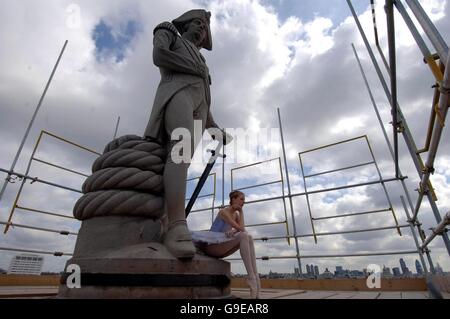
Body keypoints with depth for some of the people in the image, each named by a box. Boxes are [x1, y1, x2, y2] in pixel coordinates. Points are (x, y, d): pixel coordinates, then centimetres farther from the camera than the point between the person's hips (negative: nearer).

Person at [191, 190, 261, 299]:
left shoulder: (236, 214, 11)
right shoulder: (224, 211, -14)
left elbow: (242, 230, -4)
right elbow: (241, 229, -21)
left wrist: (233, 231, -23)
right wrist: (241, 211, -12)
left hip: (220, 247, 8)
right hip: (211, 245, -8)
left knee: (248, 237, -15)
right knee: (243, 236, -27)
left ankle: (255, 276, -21)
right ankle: (251, 278, -30)